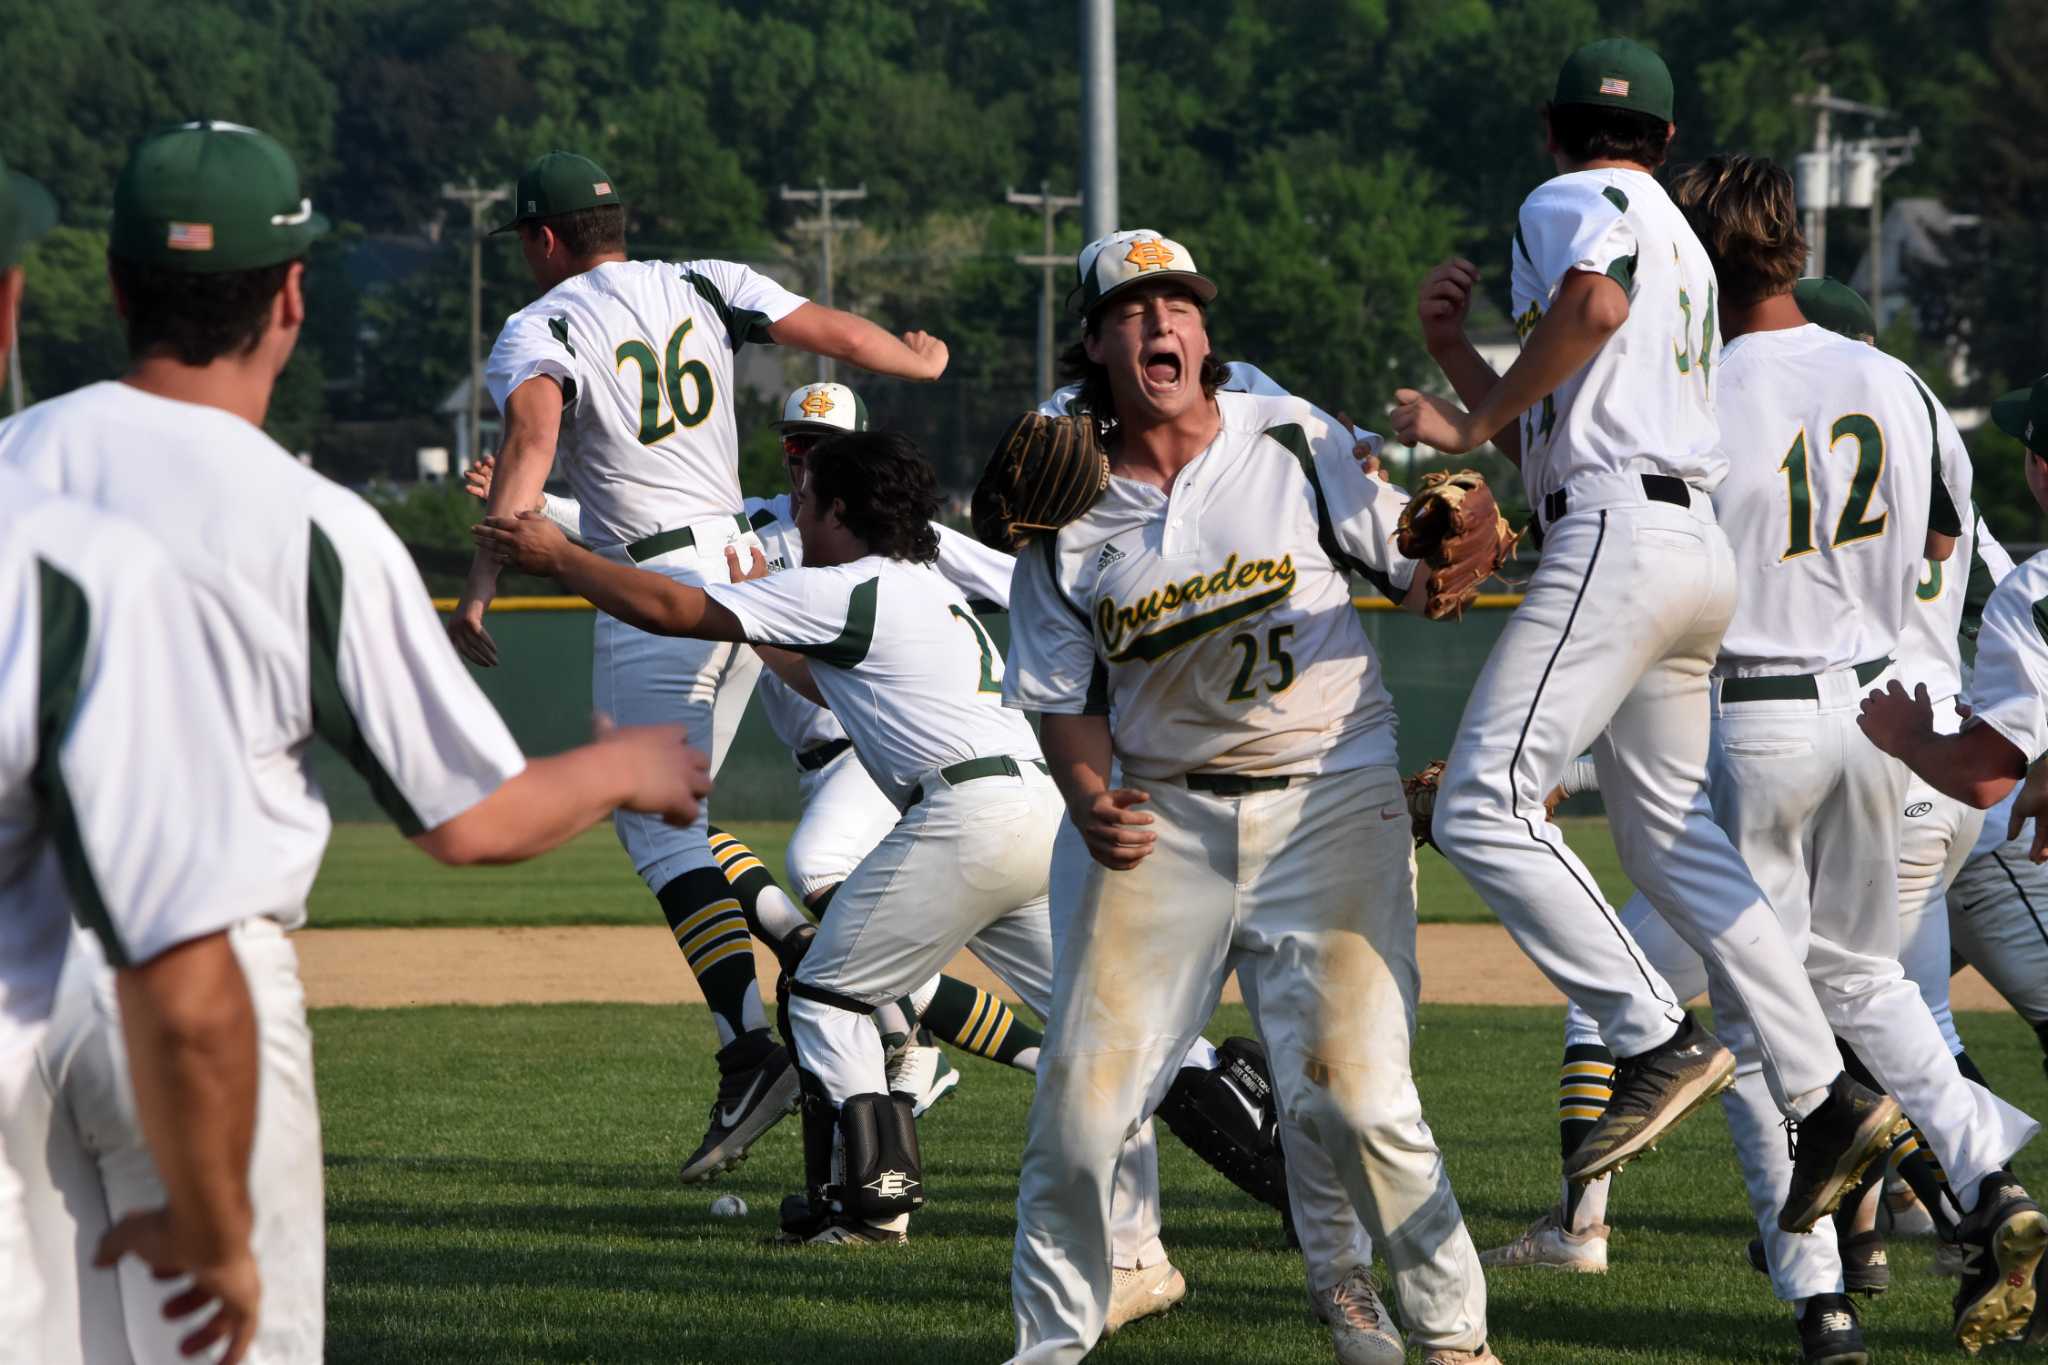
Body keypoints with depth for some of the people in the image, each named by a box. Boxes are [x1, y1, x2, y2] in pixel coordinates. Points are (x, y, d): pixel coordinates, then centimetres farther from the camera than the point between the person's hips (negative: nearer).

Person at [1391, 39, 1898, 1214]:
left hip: (1618, 536, -10)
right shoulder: (1683, 247, 30)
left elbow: (1595, 301, -22)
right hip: (1698, 547, 10)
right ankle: (1826, 1096, 6)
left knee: (1484, 806, -17)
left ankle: (1658, 1042, -25)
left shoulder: (1571, 202, 3)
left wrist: (1479, 420, -12)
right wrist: (1456, 358, 22)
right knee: (1673, 841, 12)